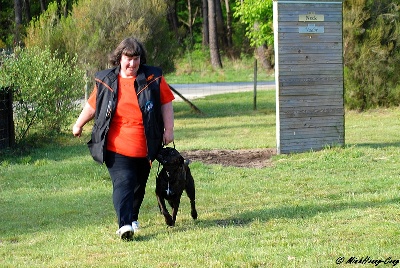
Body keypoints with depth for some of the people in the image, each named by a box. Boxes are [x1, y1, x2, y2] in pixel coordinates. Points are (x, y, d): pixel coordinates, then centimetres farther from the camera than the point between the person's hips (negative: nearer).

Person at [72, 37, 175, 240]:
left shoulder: (153, 78, 1)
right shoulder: (106, 81, 3)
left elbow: (166, 103, 6)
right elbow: (92, 105, 16)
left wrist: (168, 130, -1)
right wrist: (79, 125, 24)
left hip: (145, 147, 2)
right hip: (116, 148, -2)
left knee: (139, 185, 14)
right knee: (122, 183, -15)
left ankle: (132, 218, 34)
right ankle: (124, 224, -22)